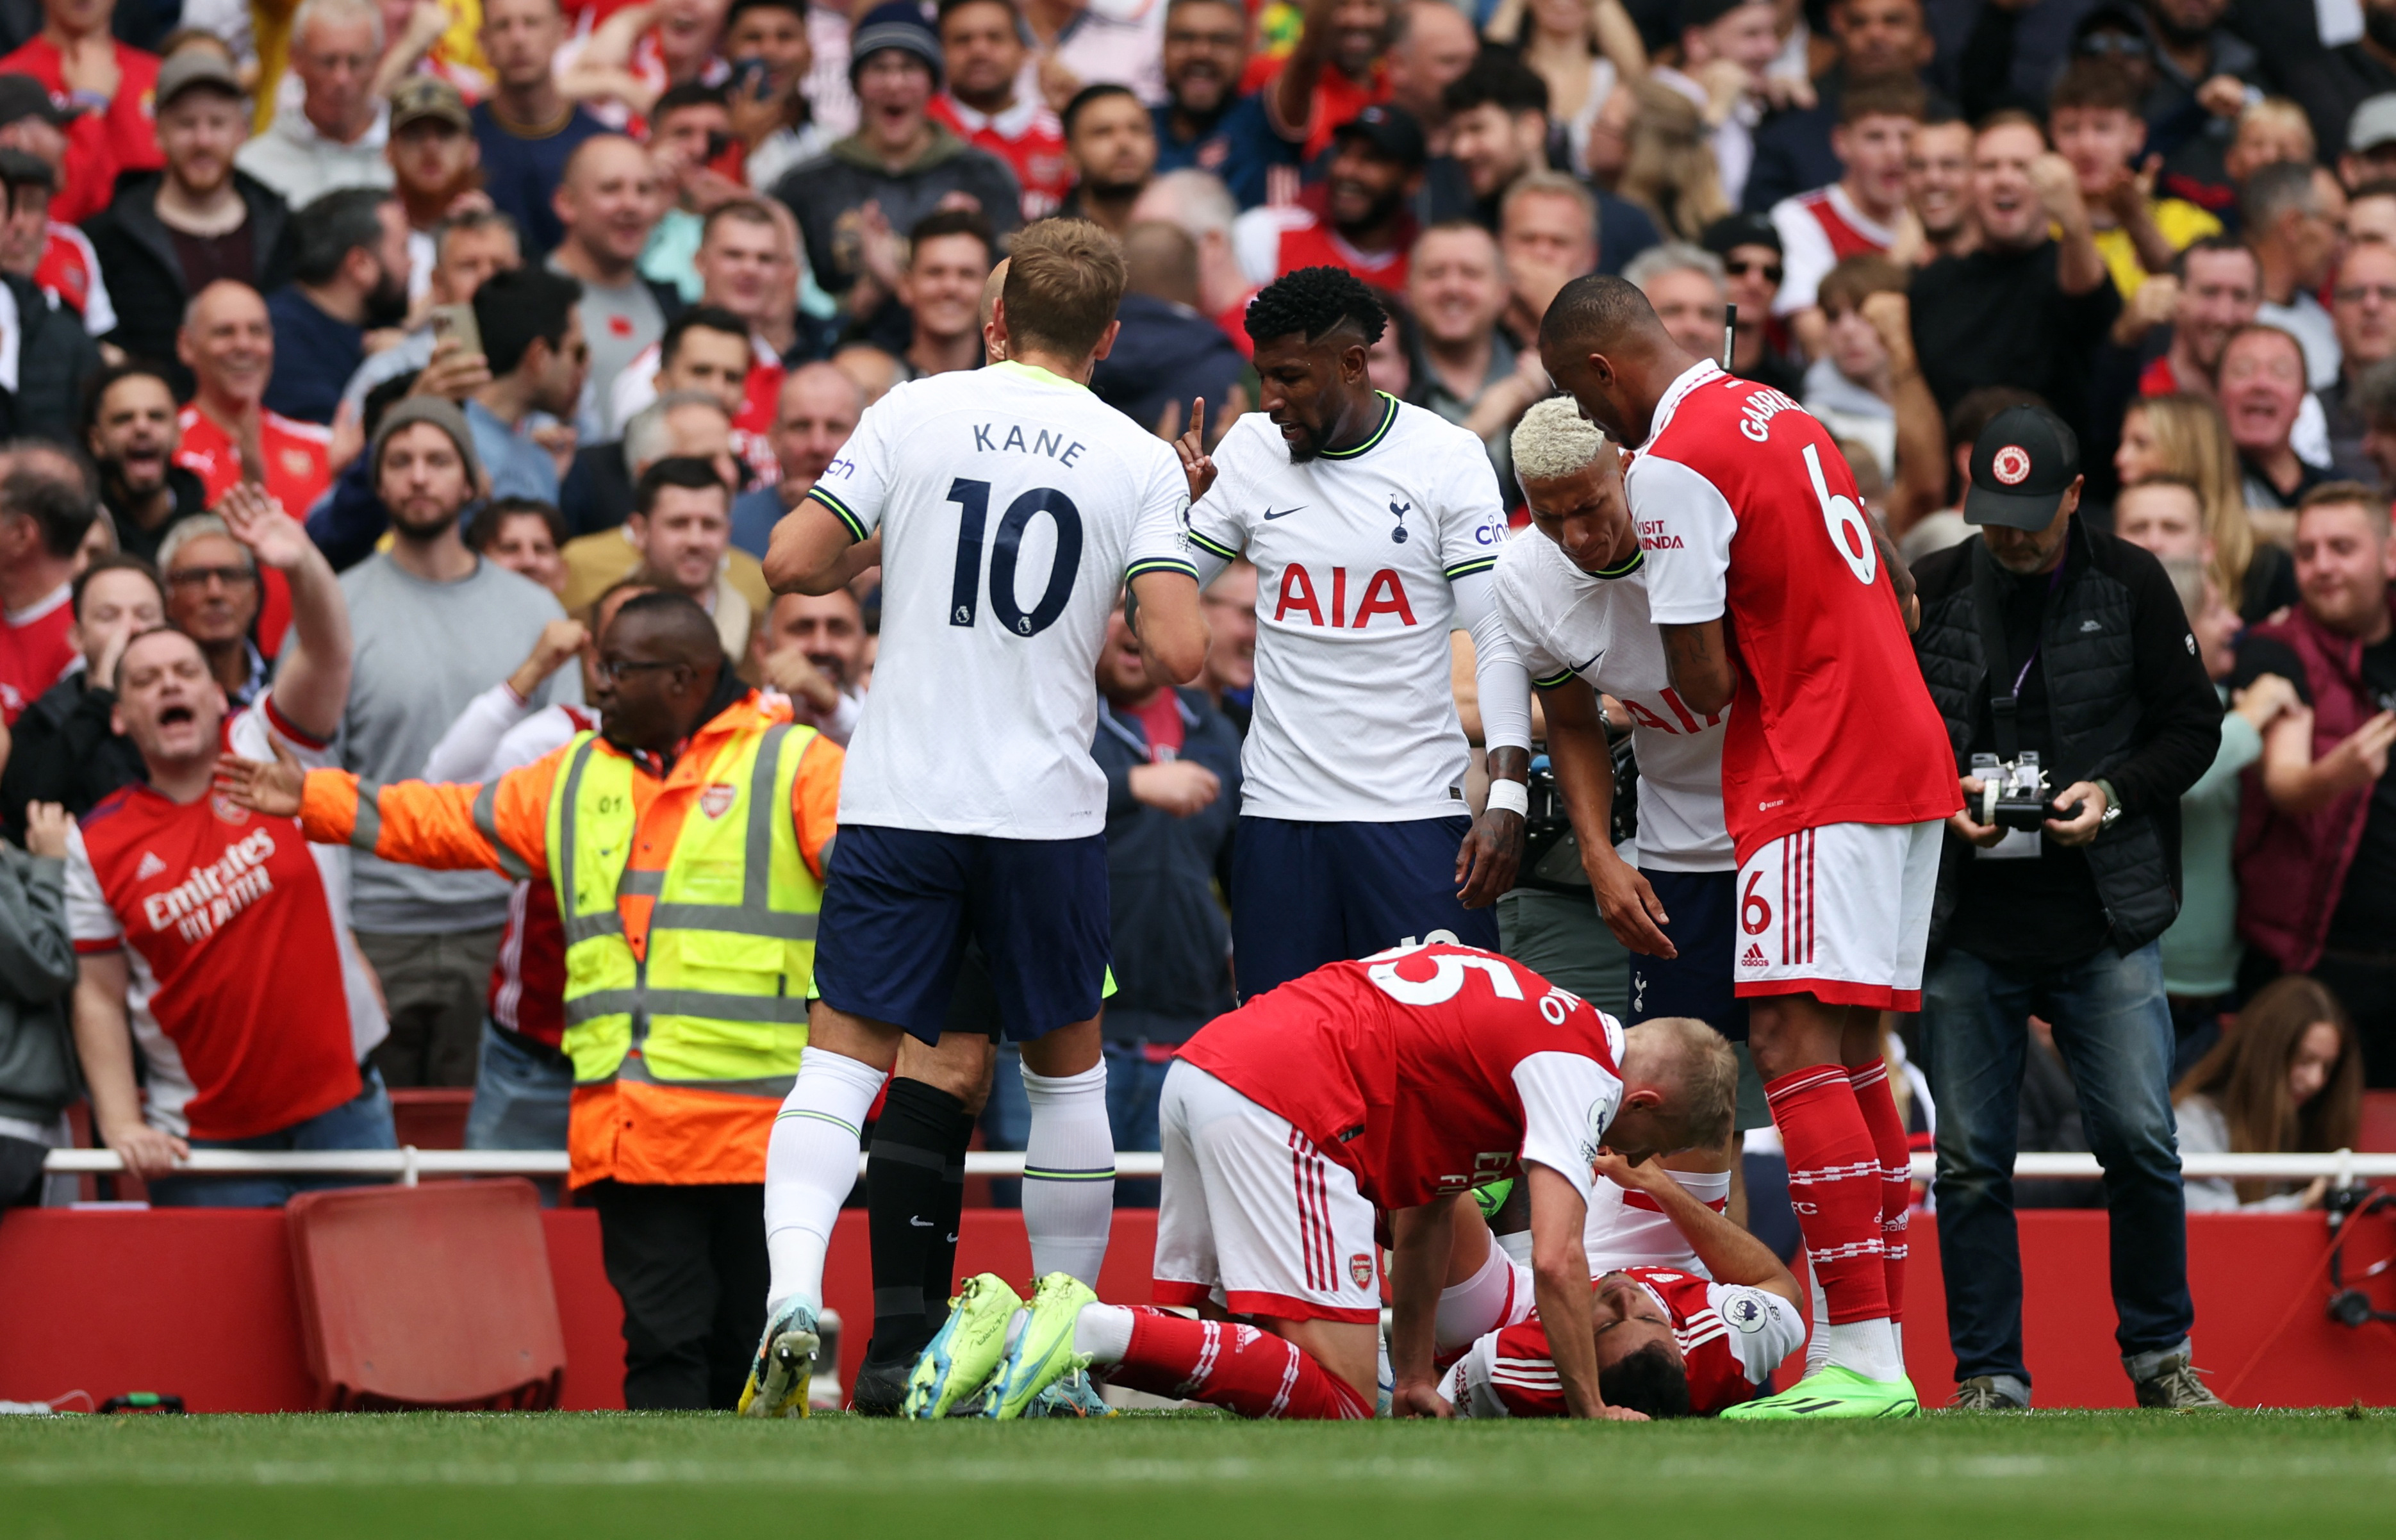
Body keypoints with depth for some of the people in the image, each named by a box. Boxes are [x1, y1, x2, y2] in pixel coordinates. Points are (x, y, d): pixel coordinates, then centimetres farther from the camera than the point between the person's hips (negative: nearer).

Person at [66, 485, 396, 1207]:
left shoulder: (271, 752, 0)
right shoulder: (99, 844, 0)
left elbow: (327, 658, -18)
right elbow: (100, 995, 3)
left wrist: (304, 569, -38)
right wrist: (121, 1126, -8)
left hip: (340, 1111, 0)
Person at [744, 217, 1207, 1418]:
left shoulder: (914, 415, 0)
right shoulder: (1140, 462, 0)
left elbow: (791, 564, -2)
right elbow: (1177, 655, -8)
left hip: (899, 803, 0)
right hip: (1048, 810, 0)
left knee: (844, 1055, 0)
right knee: (1067, 1066, 16)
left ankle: (793, 1291, -22)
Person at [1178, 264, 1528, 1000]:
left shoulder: (1447, 457, -2)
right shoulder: (1250, 450, 5)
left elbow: (1500, 637, -4)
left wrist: (1506, 799, -14)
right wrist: (1175, 510, -9)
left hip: (1418, 805, -2)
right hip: (1280, 807, 2)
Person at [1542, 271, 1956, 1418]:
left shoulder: (1670, 464, -12)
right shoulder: (1779, 416, 16)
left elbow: (1704, 684, -13)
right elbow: (1892, 589, 24)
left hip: (1814, 778, -10)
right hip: (1905, 759, 10)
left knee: (1794, 1043, -13)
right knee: (1851, 1052, 11)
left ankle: (1862, 1360, -21)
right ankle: (1884, 1355, 11)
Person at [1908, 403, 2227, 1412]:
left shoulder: (2130, 586, 1)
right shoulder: (1930, 593, 4)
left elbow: (2194, 725, 6)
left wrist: (2113, 793, -11)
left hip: (2104, 925, -1)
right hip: (1967, 929, 1)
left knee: (2139, 1141, -4)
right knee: (1969, 1162, 1)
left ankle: (2160, 1356, 14)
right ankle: (1989, 1375, 10)